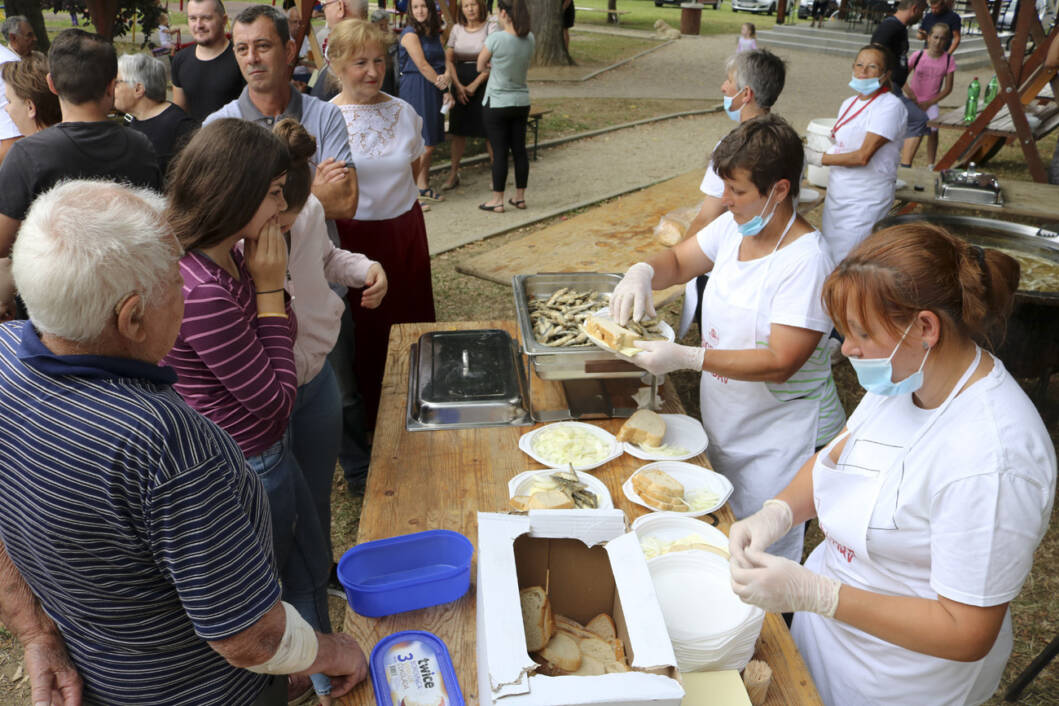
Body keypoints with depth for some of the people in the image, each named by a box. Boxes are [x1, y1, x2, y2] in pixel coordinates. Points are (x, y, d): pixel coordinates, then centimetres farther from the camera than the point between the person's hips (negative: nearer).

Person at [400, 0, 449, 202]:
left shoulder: (435, 34, 15)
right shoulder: (410, 33, -9)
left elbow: (444, 60, 10)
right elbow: (422, 65, -14)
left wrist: (447, 77, -11)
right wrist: (440, 81, -5)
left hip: (433, 89, 8)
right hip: (415, 89, -8)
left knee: (430, 142, 9)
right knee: (423, 143, -9)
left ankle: (423, 187, 17)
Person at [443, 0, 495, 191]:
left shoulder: (491, 28, -3)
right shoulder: (457, 30, 8)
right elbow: (448, 59, 5)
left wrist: (474, 85, -13)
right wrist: (458, 86, -6)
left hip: (484, 83, -3)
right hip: (460, 85, 3)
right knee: (458, 130, 4)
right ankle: (453, 174, 12)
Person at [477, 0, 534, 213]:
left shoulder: (496, 39, -17)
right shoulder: (529, 38, -1)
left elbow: (481, 65, -5)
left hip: (497, 103, -5)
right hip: (521, 101, 5)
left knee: (499, 151, 0)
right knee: (519, 149, 11)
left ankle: (497, 200, 7)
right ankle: (520, 196, 19)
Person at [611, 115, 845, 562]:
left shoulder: (806, 261, -26)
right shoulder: (733, 226, -3)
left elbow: (780, 363, -29)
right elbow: (679, 261, 10)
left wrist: (686, 357, -34)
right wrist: (642, 272, -14)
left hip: (778, 439, -8)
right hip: (725, 423, 8)